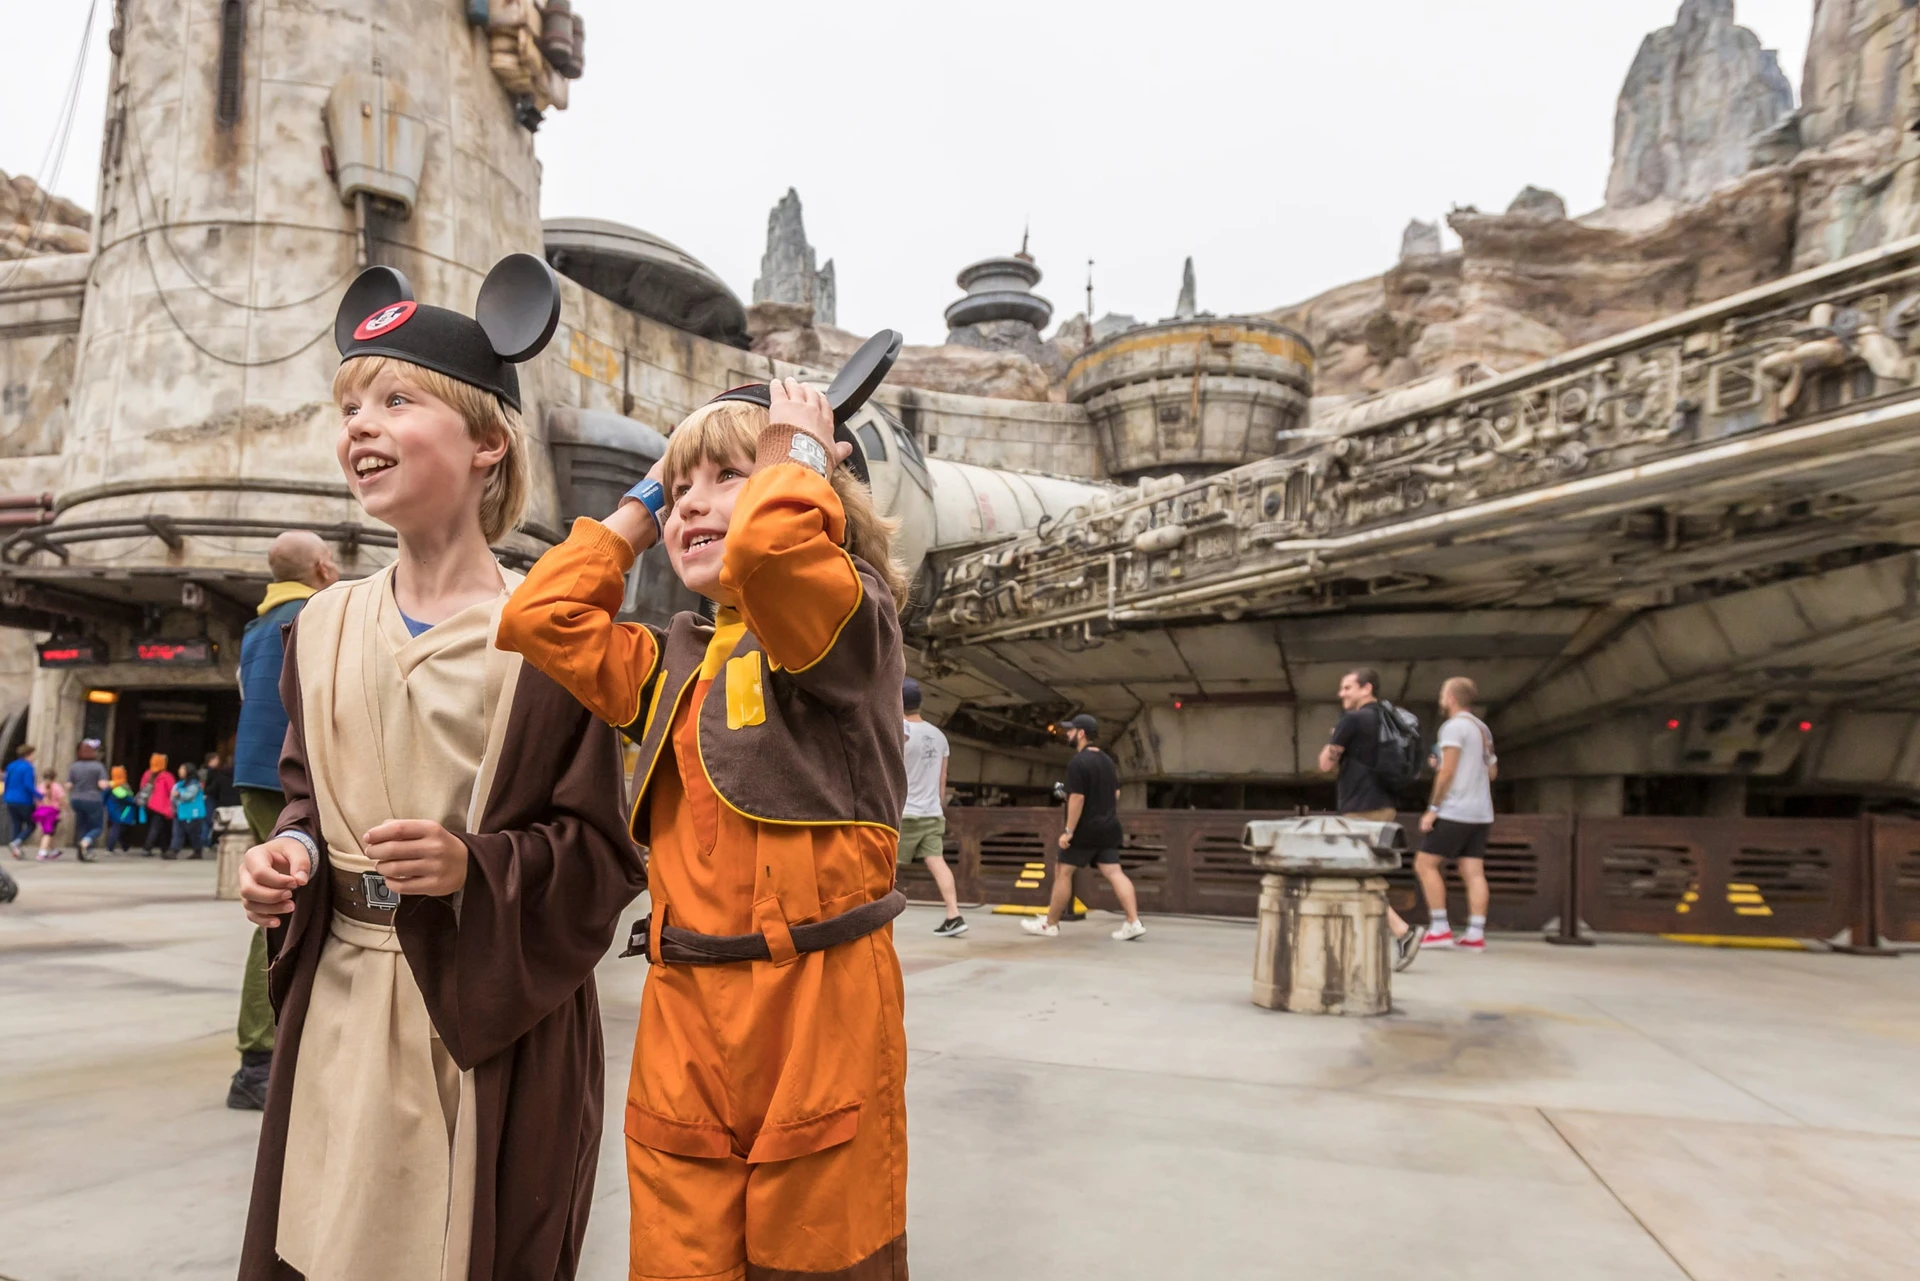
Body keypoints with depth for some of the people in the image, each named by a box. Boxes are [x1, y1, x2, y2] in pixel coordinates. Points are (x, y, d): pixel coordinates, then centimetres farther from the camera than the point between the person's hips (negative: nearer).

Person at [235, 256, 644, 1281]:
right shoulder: (324, 626, 7)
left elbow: (602, 850, -8)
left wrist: (475, 866, -23)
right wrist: (291, 851, -1)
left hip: (491, 1019, -5)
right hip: (339, 1007, 5)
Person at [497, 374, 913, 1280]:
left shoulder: (852, 620, -6)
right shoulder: (678, 664, 15)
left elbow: (770, 542, -27)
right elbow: (541, 620, 11)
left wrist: (800, 454, -7)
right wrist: (637, 510, 16)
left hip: (816, 1010, -6)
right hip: (682, 1018, 6)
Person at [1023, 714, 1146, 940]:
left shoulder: (1077, 763, -15)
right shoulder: (1107, 760, 13)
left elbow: (1077, 798, -21)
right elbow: (1116, 793, 19)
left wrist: (1068, 831, -20)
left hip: (1085, 829, -8)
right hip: (1109, 828, 8)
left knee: (1063, 871, 4)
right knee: (1115, 873, 2)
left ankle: (1050, 925, 12)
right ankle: (1133, 922, -10)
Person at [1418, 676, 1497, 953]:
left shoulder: (1454, 726, -9)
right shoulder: (1483, 729, 18)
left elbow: (1447, 771, -16)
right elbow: (1492, 771, 25)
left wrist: (1432, 808, -13)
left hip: (1455, 812, -8)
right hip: (1481, 813, 8)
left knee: (1425, 864, -2)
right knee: (1473, 871, 3)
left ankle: (1440, 929, -6)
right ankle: (1475, 935, -2)